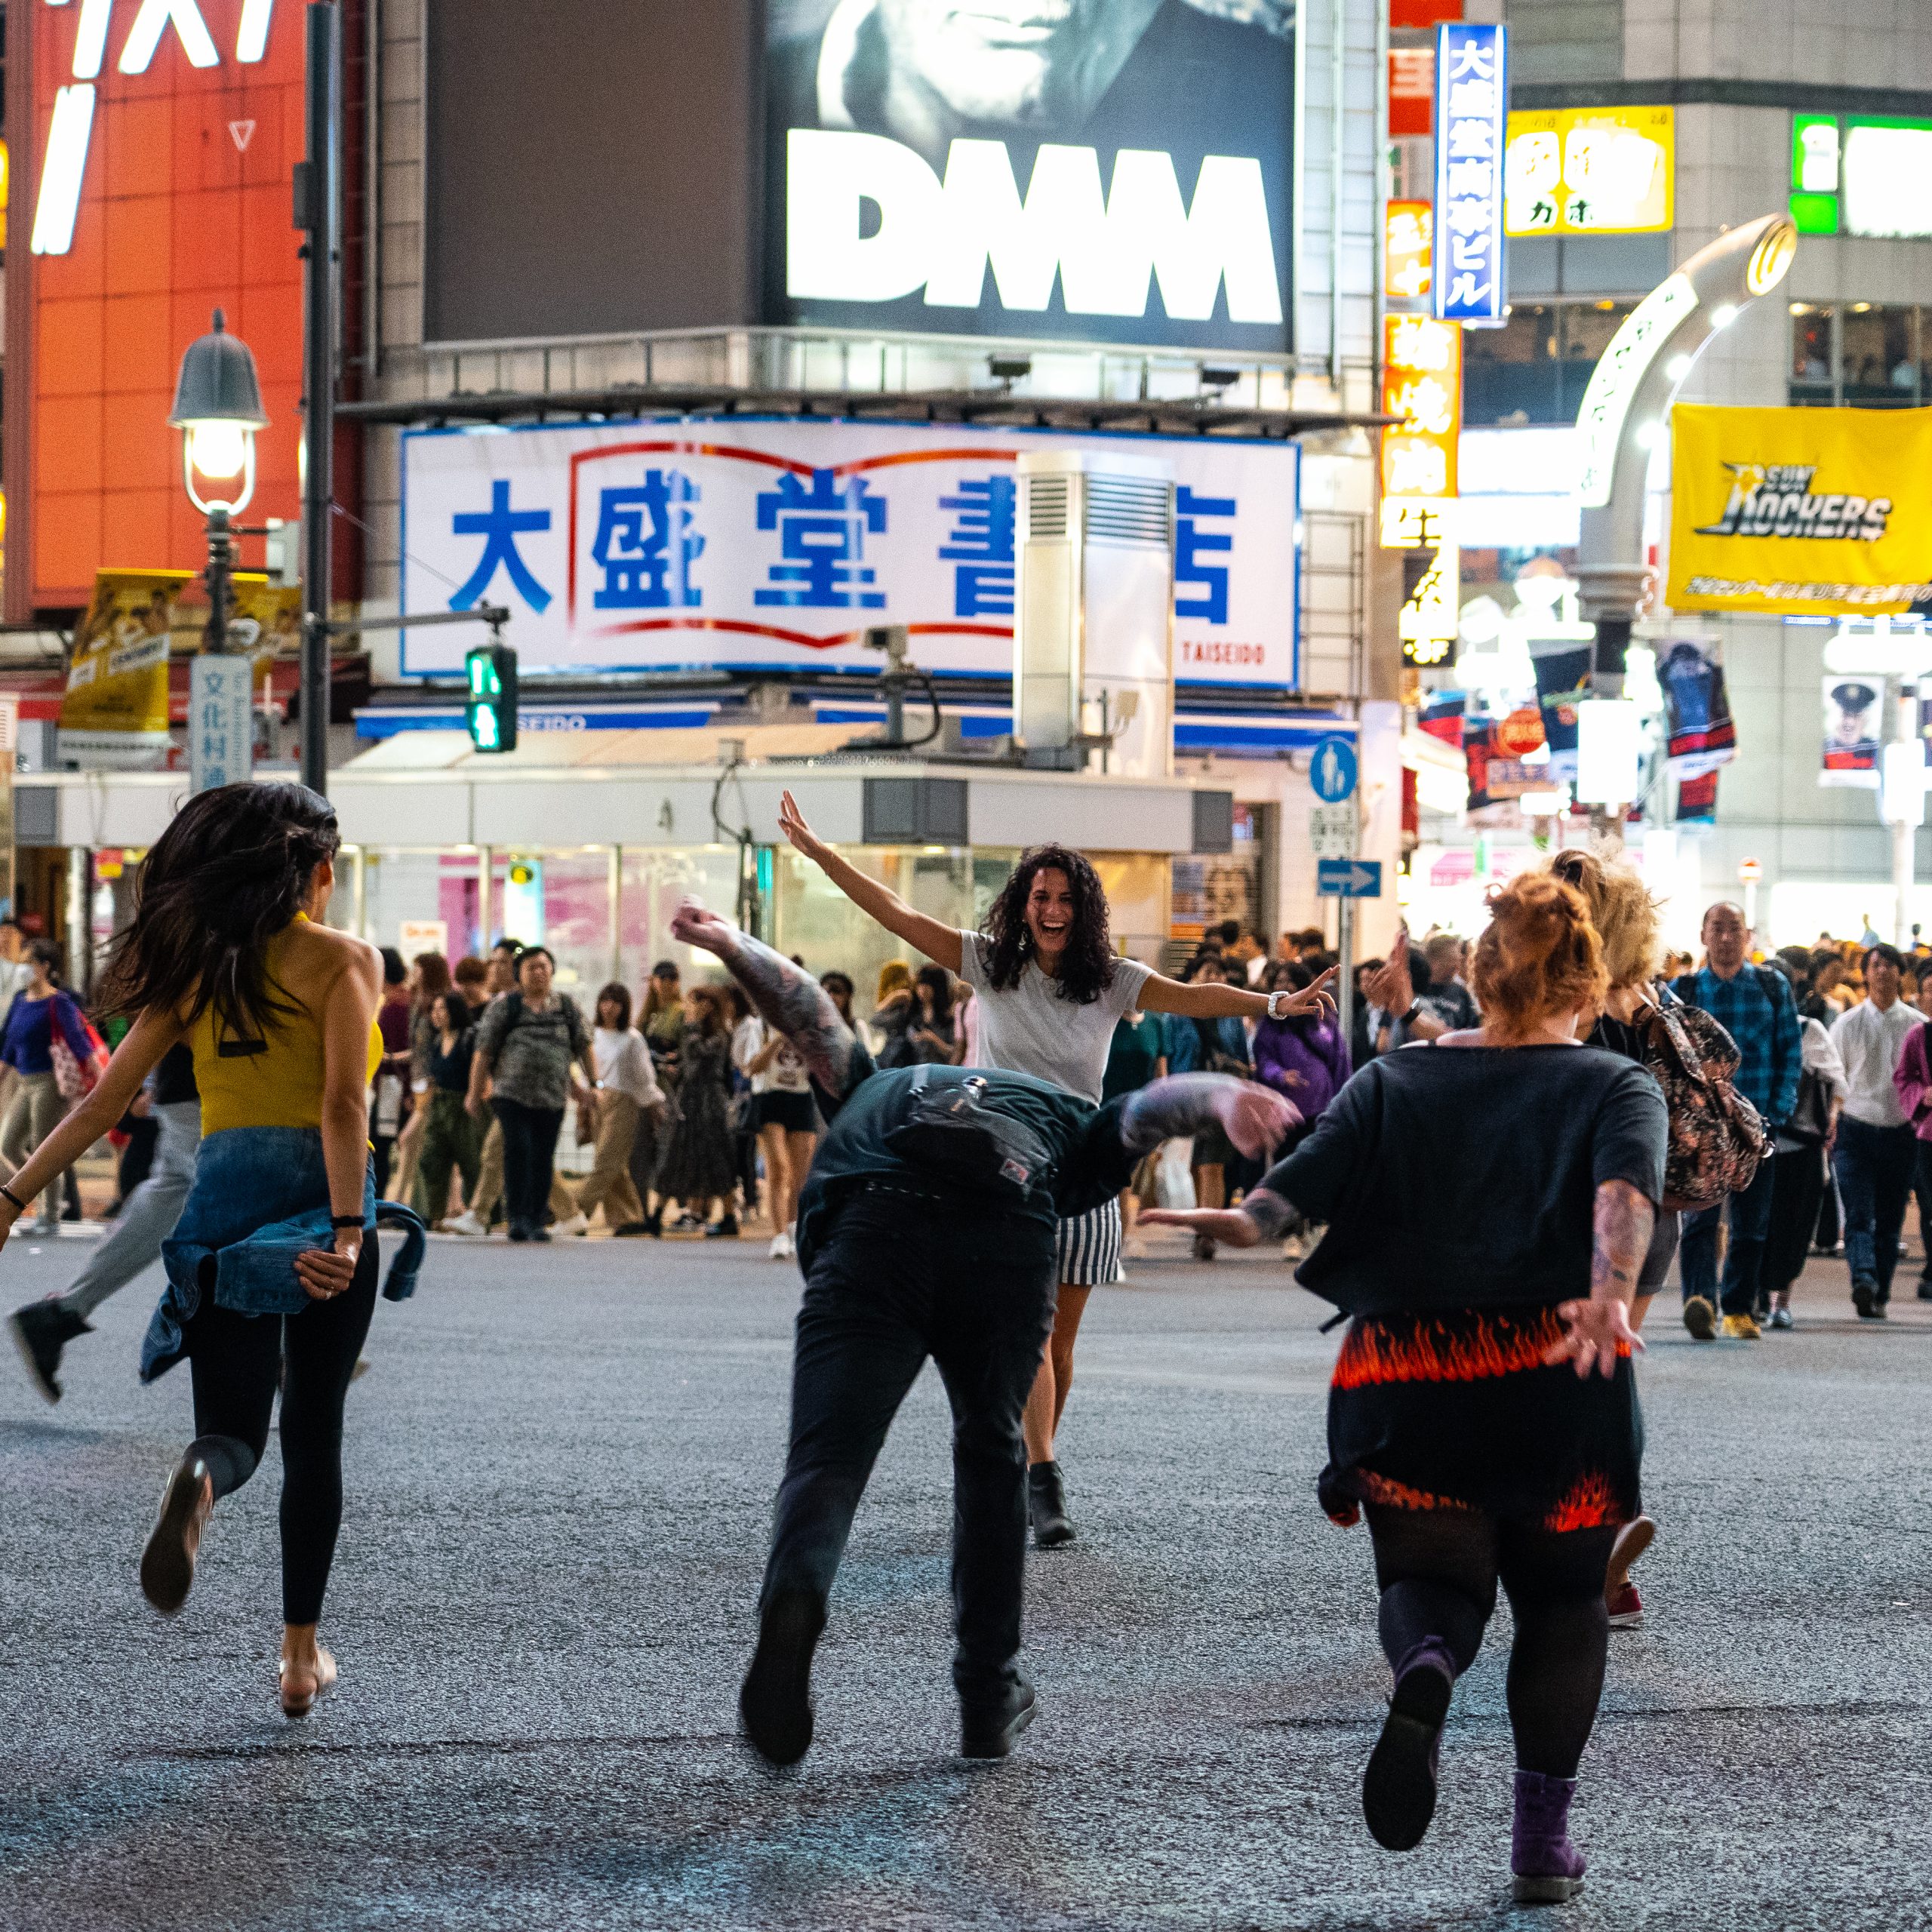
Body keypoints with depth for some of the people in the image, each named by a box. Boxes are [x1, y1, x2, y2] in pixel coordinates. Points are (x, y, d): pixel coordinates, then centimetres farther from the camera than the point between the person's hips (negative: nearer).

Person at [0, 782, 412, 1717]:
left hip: (224, 1200, 2)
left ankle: (201, 1482, -32)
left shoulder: (196, 964, 7)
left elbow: (104, 1099, 4)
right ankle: (301, 1655, 14)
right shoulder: (343, 960, -4)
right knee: (314, 1429, 11)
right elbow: (343, 1104, -16)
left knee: (232, 1423, 8)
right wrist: (348, 1230, -22)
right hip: (322, 1194, -2)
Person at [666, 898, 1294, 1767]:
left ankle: (793, 1595, -41)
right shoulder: (1070, 1130, 35)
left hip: (869, 1236, 0)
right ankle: (989, 1701, 23)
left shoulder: (872, 1091, 41)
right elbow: (1150, 1105, 16)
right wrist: (1222, 1097, -3)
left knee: (827, 1455, -8)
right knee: (991, 1456, 21)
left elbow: (807, 1013, 29)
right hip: (1009, 1245, 0)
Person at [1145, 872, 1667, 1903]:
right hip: (1557, 1384, -1)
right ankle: (1543, 1833, 11)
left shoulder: (1394, 1081, 12)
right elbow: (1626, 1190, -16)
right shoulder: (1615, 1087, 6)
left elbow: (1309, 1175, -8)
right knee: (1560, 1596, 16)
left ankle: (1425, 1665, -25)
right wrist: (1612, 1292, -31)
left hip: (1405, 1380, 1)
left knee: (1430, 1576, 12)